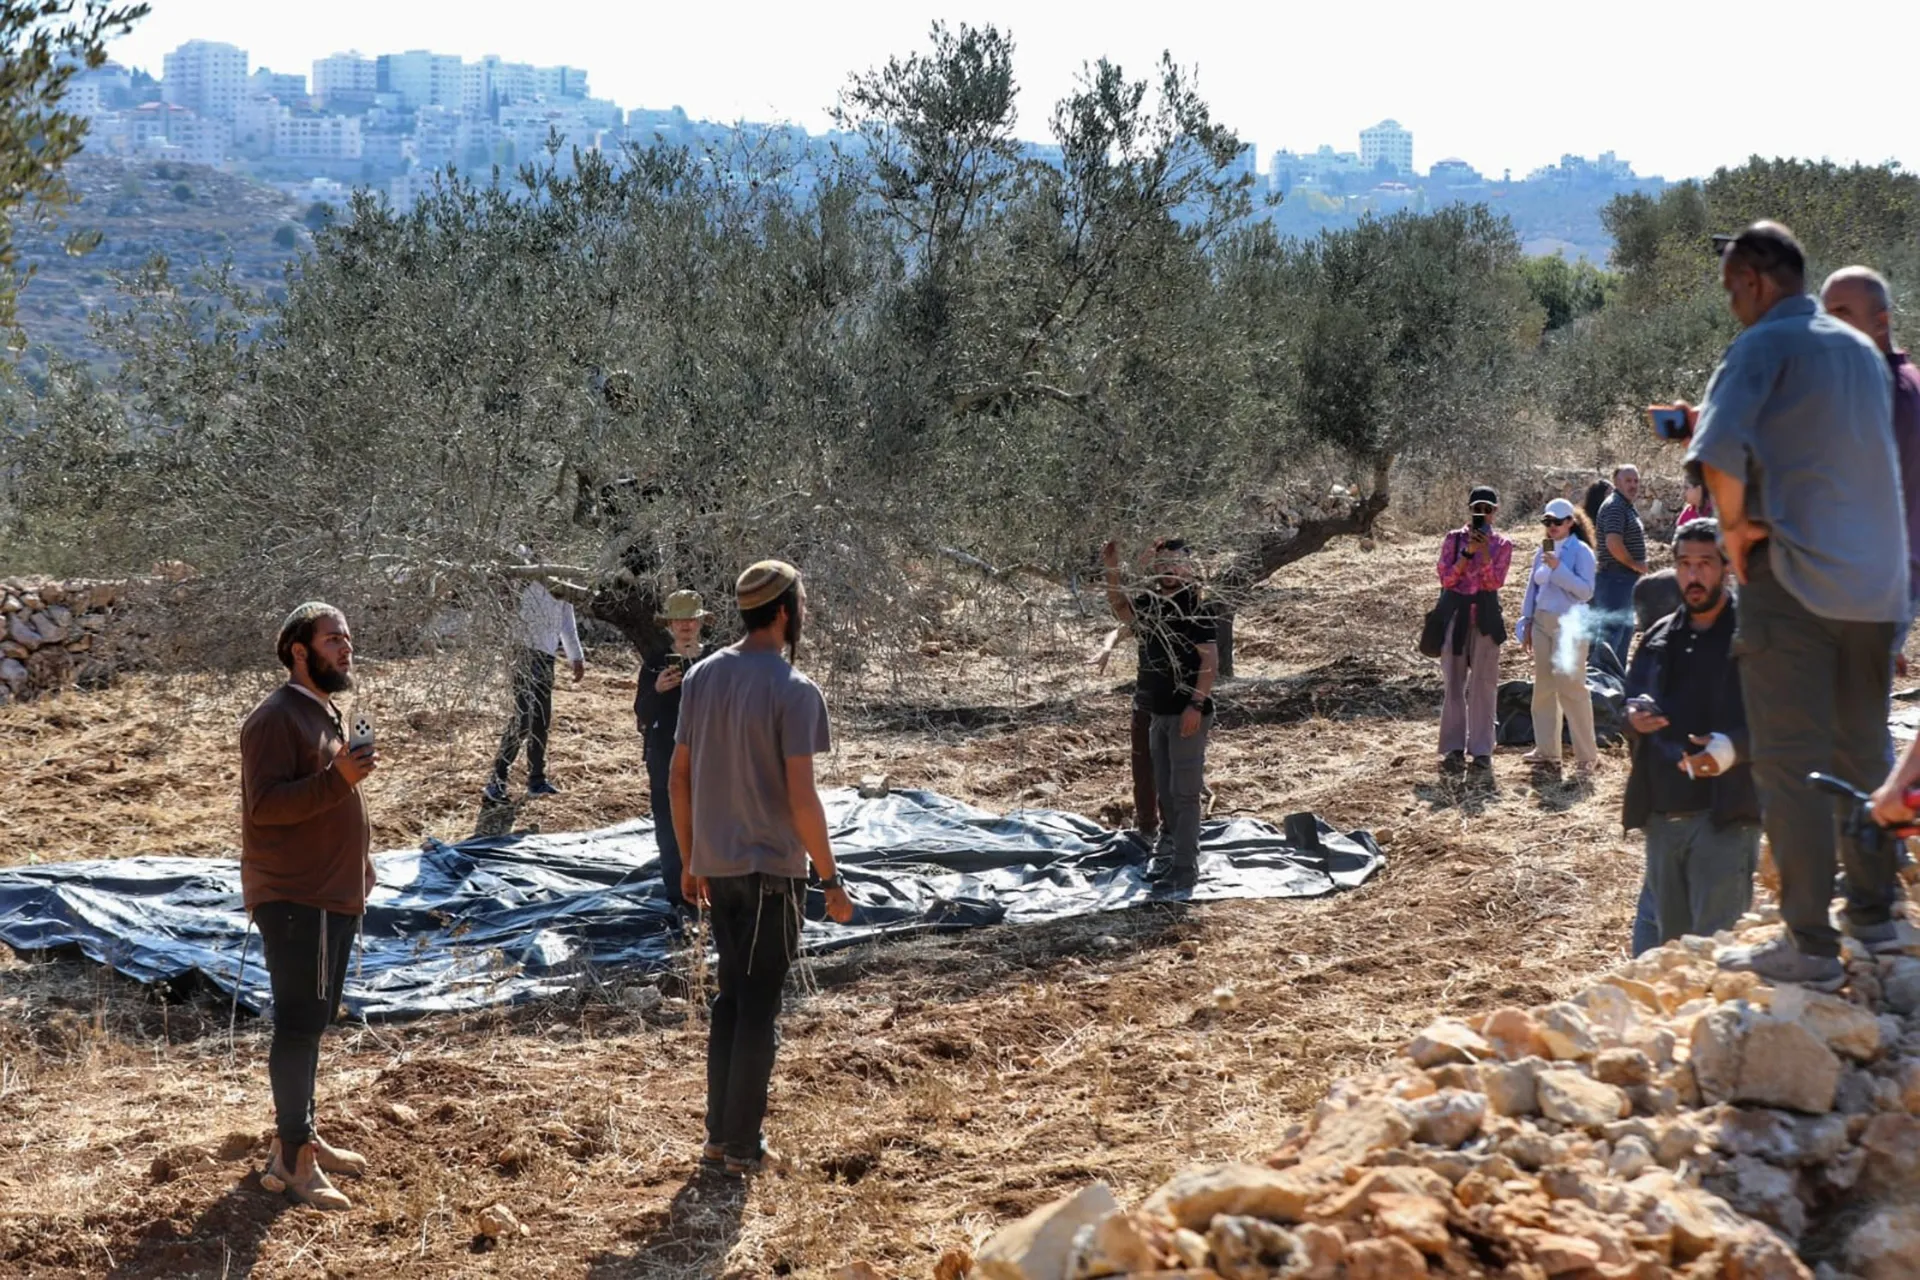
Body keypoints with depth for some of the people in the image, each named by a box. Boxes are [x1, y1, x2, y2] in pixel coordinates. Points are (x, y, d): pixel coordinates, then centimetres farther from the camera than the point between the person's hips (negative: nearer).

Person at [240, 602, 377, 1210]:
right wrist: (338, 778, -32)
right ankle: (292, 1158, -3)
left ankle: (300, 1136, 25)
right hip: (293, 897, -10)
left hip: (331, 894, 10)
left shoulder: (324, 712, 16)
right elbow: (266, 803, -24)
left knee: (313, 1019, 15)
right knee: (300, 1023, -8)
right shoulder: (276, 718, -15)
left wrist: (361, 871, 23)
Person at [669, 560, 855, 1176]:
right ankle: (743, 1146, 11)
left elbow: (678, 780, 9)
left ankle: (719, 1134, 23)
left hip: (716, 865, 6)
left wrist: (691, 862, 18)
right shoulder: (795, 692, -15)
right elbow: (800, 797, -18)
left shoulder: (701, 678, 5)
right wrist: (830, 879, -11)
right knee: (759, 1006, 3)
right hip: (773, 869, -6)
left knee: (730, 996, 18)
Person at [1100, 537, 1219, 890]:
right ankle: (1168, 853, 32)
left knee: (1184, 792, -5)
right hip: (1159, 712, 8)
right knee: (1164, 790, 18)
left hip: (1188, 714, -8)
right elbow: (1120, 608, 22)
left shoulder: (1194, 608, -14)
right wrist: (1112, 568, 7)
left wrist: (1197, 705, -23)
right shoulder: (1150, 603, 6)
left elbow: (1210, 660, -17)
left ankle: (1185, 868, -1)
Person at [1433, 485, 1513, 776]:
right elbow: (1446, 578, -5)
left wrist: (1485, 554, -20)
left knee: (1483, 684, 0)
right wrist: (1467, 553, -16)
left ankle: (1482, 751, 4)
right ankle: (1454, 750, 7)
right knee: (1453, 683, 2)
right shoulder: (1454, 539, 4)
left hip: (1485, 615, -1)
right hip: (1455, 613, 1)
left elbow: (1495, 583, -7)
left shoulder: (1502, 544, 3)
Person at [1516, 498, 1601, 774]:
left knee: (1572, 688, -8)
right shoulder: (1543, 551, 11)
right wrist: (1527, 623, 12)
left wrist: (1558, 568, -22)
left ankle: (1587, 754, -3)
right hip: (1542, 623, 7)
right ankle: (1546, 749, 17)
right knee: (1544, 687, 9)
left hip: (1569, 625, -6)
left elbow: (1586, 591, -16)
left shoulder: (1580, 551, -7)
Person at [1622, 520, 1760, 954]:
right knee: (1661, 937, 16)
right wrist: (1633, 714, 0)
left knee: (1716, 942, -7)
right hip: (1662, 815, 7)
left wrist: (1735, 746, -28)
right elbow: (1633, 695, 25)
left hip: (1724, 816, -6)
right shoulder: (1660, 637, 15)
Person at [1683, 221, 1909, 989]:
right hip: (1877, 580, 8)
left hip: (1793, 579, -7)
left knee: (1790, 765, -4)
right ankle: (1873, 917, 25)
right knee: (1864, 754, 17)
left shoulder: (1766, 345, -9)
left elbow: (1720, 450, -24)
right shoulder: (1863, 351, 16)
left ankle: (1809, 947, -4)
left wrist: (1735, 525, -8)